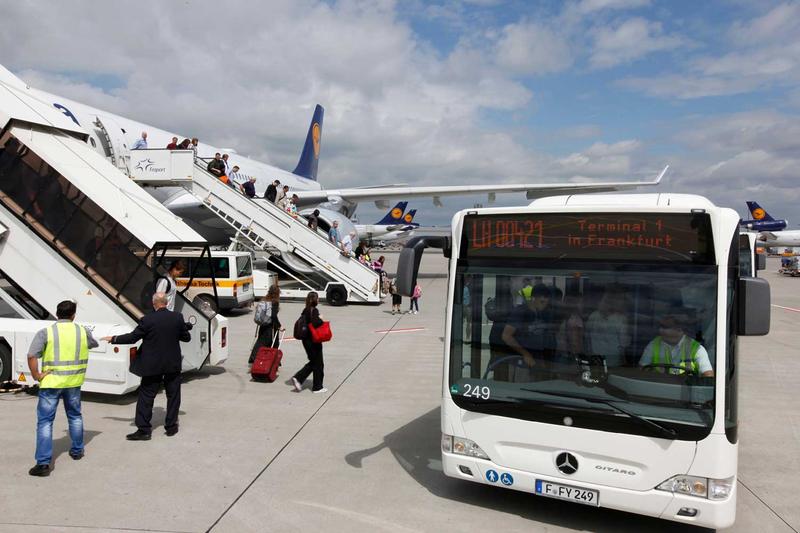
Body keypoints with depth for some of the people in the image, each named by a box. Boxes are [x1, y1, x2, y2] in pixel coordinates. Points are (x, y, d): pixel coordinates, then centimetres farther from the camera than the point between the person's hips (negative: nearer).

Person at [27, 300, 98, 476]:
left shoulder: (45, 333, -7)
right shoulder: (83, 332, 2)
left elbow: (32, 356, -18)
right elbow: (94, 344, 23)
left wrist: (36, 375, -8)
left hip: (50, 383, -3)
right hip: (74, 383, 3)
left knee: (45, 421, 3)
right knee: (75, 416, 22)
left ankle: (43, 463, -1)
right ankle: (77, 450, 36)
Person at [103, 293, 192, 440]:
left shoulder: (147, 320, -14)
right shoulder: (178, 317, -6)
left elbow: (132, 337, -8)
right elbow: (186, 338, 3)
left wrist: (113, 339, 6)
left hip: (152, 365, -2)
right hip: (173, 365, 3)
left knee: (146, 397, 7)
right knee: (173, 395, 14)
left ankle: (144, 429, 8)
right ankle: (171, 426, 20)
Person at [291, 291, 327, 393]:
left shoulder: (305, 310, 7)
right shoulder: (314, 310, -18)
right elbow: (315, 323, -31)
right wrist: (320, 319, -12)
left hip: (306, 340, 8)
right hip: (314, 341, -8)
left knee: (313, 362, 20)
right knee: (318, 364, 6)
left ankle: (298, 378, 10)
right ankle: (317, 387, 15)